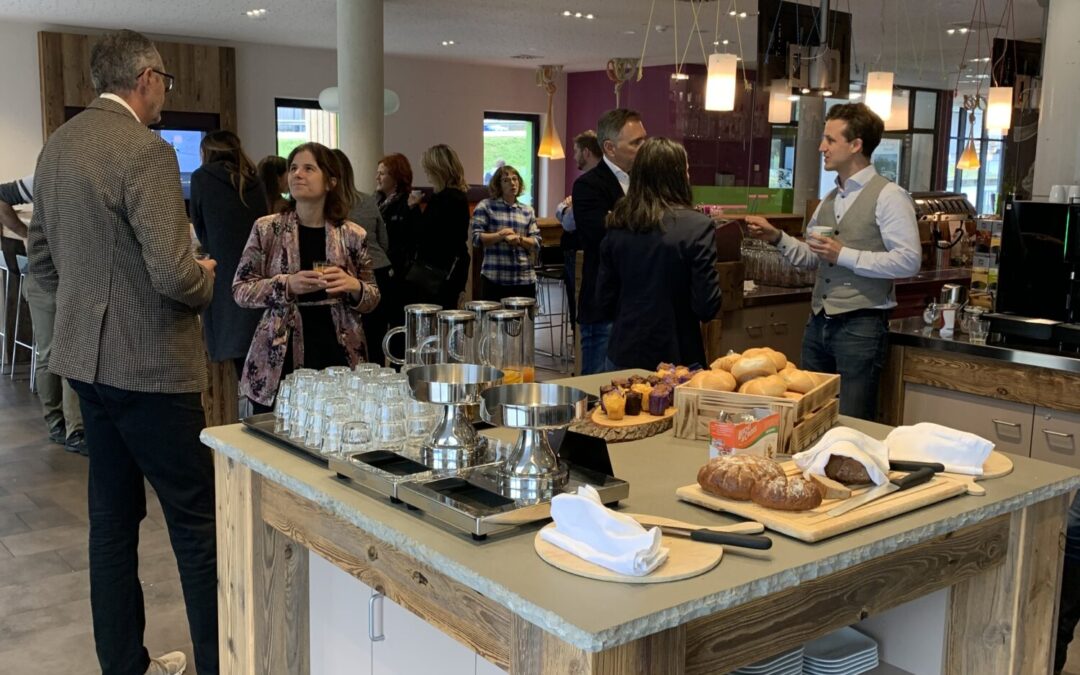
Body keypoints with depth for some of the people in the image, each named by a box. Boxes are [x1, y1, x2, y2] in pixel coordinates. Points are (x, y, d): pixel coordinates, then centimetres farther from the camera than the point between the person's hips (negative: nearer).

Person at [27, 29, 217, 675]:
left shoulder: (57, 146, 10)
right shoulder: (144, 150, -17)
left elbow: (40, 257, 17)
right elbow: (174, 274, -24)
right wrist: (205, 279, -4)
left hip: (87, 356, 9)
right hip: (149, 364, -9)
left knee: (113, 516, 16)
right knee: (198, 522, 0)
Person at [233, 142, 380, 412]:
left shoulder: (352, 235, 3)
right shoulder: (266, 229, 0)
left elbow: (372, 298, 10)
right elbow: (240, 290, 0)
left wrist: (353, 287, -12)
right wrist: (286, 285, -16)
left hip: (338, 356, 1)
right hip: (278, 362, -1)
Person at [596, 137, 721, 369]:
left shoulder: (617, 226, 0)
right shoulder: (697, 227, -13)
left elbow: (605, 298, 6)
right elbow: (707, 307, -14)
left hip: (623, 355, 5)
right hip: (676, 357, -4)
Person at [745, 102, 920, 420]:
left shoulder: (888, 196, -11)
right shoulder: (830, 199, 13)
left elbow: (908, 261, -18)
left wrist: (845, 256, -19)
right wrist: (777, 237, 2)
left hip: (860, 325, -7)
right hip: (819, 322, 8)